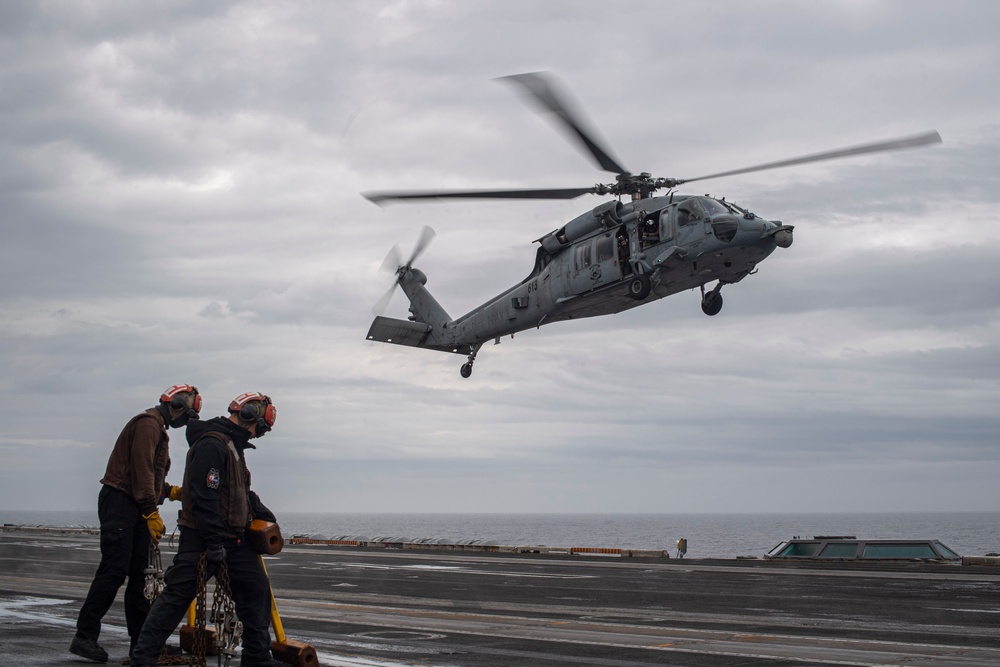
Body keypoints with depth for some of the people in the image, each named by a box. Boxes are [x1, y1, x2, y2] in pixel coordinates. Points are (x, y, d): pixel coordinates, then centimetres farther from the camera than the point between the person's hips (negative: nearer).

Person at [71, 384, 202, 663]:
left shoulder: (158, 429, 23)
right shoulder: (148, 424, -10)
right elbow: (142, 470, -19)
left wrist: (172, 491, 11)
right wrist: (152, 512, -20)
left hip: (136, 507, 10)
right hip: (120, 502, -10)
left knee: (140, 573, 8)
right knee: (114, 571, -13)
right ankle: (85, 637, -10)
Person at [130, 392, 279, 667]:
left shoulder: (234, 445, 17)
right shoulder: (212, 444, -16)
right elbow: (205, 495, -23)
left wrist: (261, 512, 20)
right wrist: (214, 542, -25)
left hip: (234, 537, 10)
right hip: (204, 538, -10)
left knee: (257, 590, 10)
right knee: (177, 596, -6)